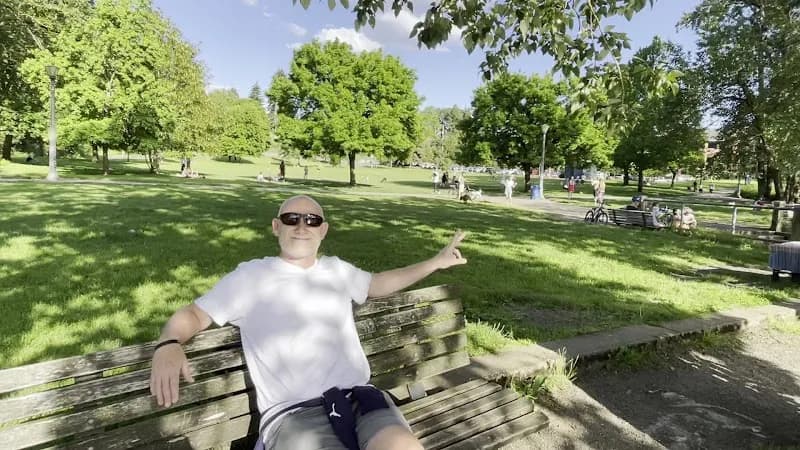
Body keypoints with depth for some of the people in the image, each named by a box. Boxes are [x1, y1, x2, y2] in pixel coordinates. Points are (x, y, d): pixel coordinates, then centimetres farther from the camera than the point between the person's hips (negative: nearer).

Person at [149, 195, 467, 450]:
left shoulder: (337, 269, 20)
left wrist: (436, 262, 35)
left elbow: (378, 283, 36)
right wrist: (168, 346, -12)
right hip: (292, 412, -3)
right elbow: (193, 314, 13)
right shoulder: (251, 275, 10)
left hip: (358, 395, 4)